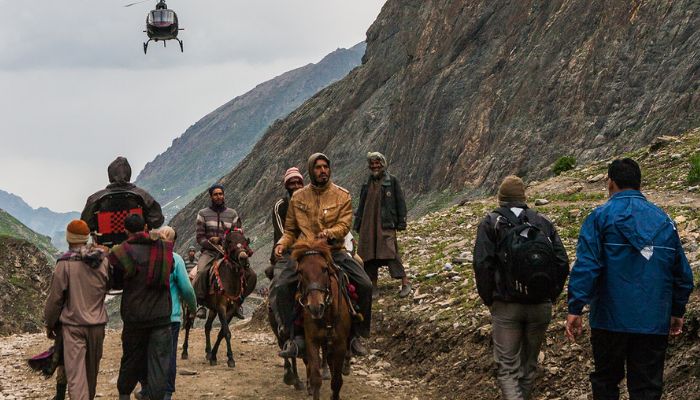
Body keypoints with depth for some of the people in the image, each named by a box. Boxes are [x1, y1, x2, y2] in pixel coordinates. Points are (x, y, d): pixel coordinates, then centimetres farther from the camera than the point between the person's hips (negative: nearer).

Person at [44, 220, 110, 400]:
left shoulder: (65, 263, -12)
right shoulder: (103, 260, 0)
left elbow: (55, 297, -7)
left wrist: (50, 323, 6)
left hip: (73, 325, -4)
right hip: (97, 324, 5)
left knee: (75, 372, -8)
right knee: (92, 371, 19)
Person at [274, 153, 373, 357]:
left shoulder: (342, 196, 4)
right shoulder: (298, 197, 8)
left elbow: (344, 225, -8)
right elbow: (290, 230, 15)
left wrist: (329, 233, -28)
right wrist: (282, 244, -6)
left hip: (335, 251, 0)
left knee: (365, 285, -18)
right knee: (283, 287, -25)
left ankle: (357, 334, -1)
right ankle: (291, 336, -13)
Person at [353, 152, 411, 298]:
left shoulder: (392, 181, 2)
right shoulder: (368, 184, 17)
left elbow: (400, 202, 0)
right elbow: (362, 205, 22)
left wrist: (401, 222, -6)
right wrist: (357, 224, 18)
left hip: (386, 224, -5)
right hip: (368, 224, 6)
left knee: (390, 252, -14)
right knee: (368, 253, 3)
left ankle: (405, 283, -10)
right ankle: (372, 285, 12)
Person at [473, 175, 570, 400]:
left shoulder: (491, 223, 0)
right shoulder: (543, 222, 8)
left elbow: (482, 265, -11)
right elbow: (562, 263, 1)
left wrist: (489, 300, 1)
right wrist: (550, 296, 9)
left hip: (506, 306, -3)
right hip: (541, 306, 3)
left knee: (507, 368, 0)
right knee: (529, 364, 19)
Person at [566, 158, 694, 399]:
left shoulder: (601, 216, -3)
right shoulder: (664, 220, 10)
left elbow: (586, 266, -13)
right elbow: (683, 273, 12)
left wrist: (575, 309, -12)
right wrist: (677, 312, 22)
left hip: (611, 318, -3)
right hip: (655, 322, 3)